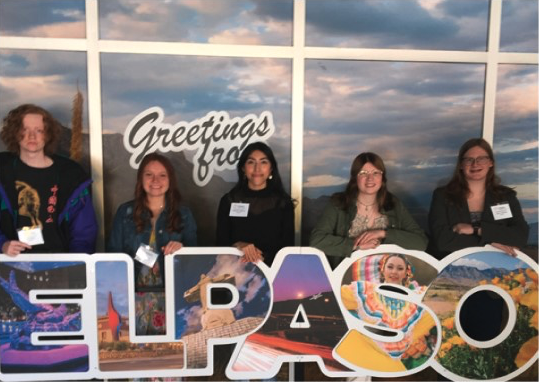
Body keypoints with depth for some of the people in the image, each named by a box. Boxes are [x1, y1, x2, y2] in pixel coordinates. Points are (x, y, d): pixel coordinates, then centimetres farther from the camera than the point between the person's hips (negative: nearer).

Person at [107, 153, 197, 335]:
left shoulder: (183, 214, 4)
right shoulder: (125, 211, 4)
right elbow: (113, 254, 5)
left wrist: (181, 249, -17)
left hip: (171, 294, 0)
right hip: (134, 294, 0)